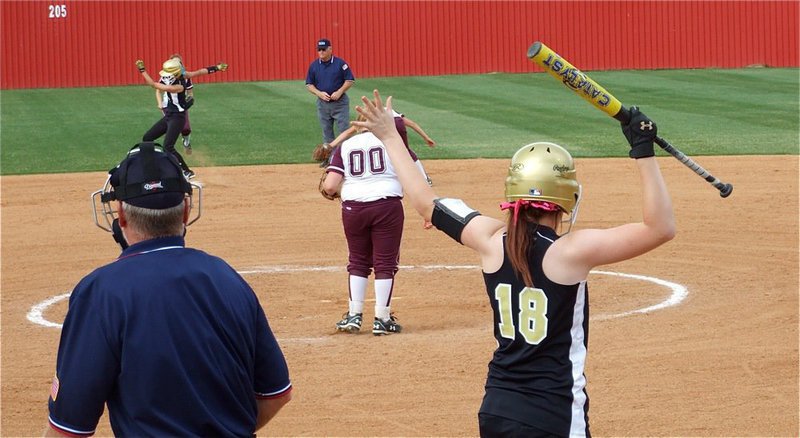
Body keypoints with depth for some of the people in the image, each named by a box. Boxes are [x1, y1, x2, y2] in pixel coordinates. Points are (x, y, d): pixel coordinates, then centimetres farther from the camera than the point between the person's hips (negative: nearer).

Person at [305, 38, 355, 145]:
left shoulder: (340, 63, -6)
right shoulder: (314, 65, 3)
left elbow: (350, 80, -3)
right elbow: (309, 84, 7)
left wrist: (339, 92, -15)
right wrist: (319, 93, -10)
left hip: (340, 103, -3)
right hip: (323, 104, 3)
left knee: (344, 131, -6)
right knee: (326, 132, 10)